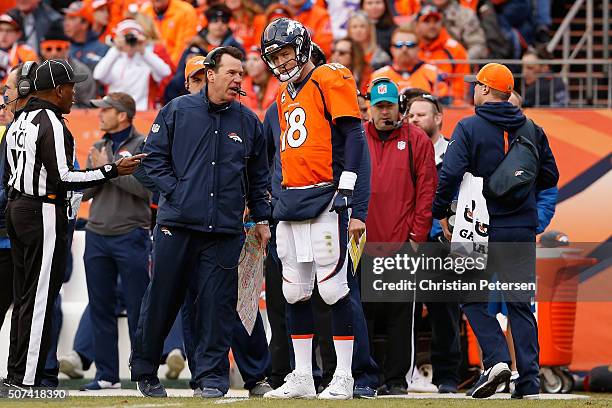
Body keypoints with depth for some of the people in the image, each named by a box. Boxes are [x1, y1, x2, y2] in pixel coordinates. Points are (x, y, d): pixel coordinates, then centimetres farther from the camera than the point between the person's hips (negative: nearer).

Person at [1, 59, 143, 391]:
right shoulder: (51, 124, -15)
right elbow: (62, 177, -21)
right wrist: (113, 171, -19)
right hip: (45, 213, -10)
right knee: (39, 298, -7)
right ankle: (27, 378, -8)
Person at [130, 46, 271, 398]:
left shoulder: (249, 122, 11)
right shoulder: (177, 111, 4)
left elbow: (258, 176, 19)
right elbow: (154, 156, 4)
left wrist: (262, 218, 14)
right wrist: (175, 191, -6)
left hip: (225, 229, 2)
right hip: (177, 224, -2)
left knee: (217, 302, -2)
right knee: (162, 299, 3)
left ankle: (213, 375, 4)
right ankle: (145, 369, 17)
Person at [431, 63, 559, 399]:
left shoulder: (469, 128, -7)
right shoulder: (531, 130, 6)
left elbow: (450, 174, -15)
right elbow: (550, 176, 11)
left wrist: (439, 212, -2)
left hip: (481, 229, -4)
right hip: (522, 230, 4)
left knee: (471, 296, 8)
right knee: (520, 303, 7)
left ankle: (496, 358, -12)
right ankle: (529, 380, 1)